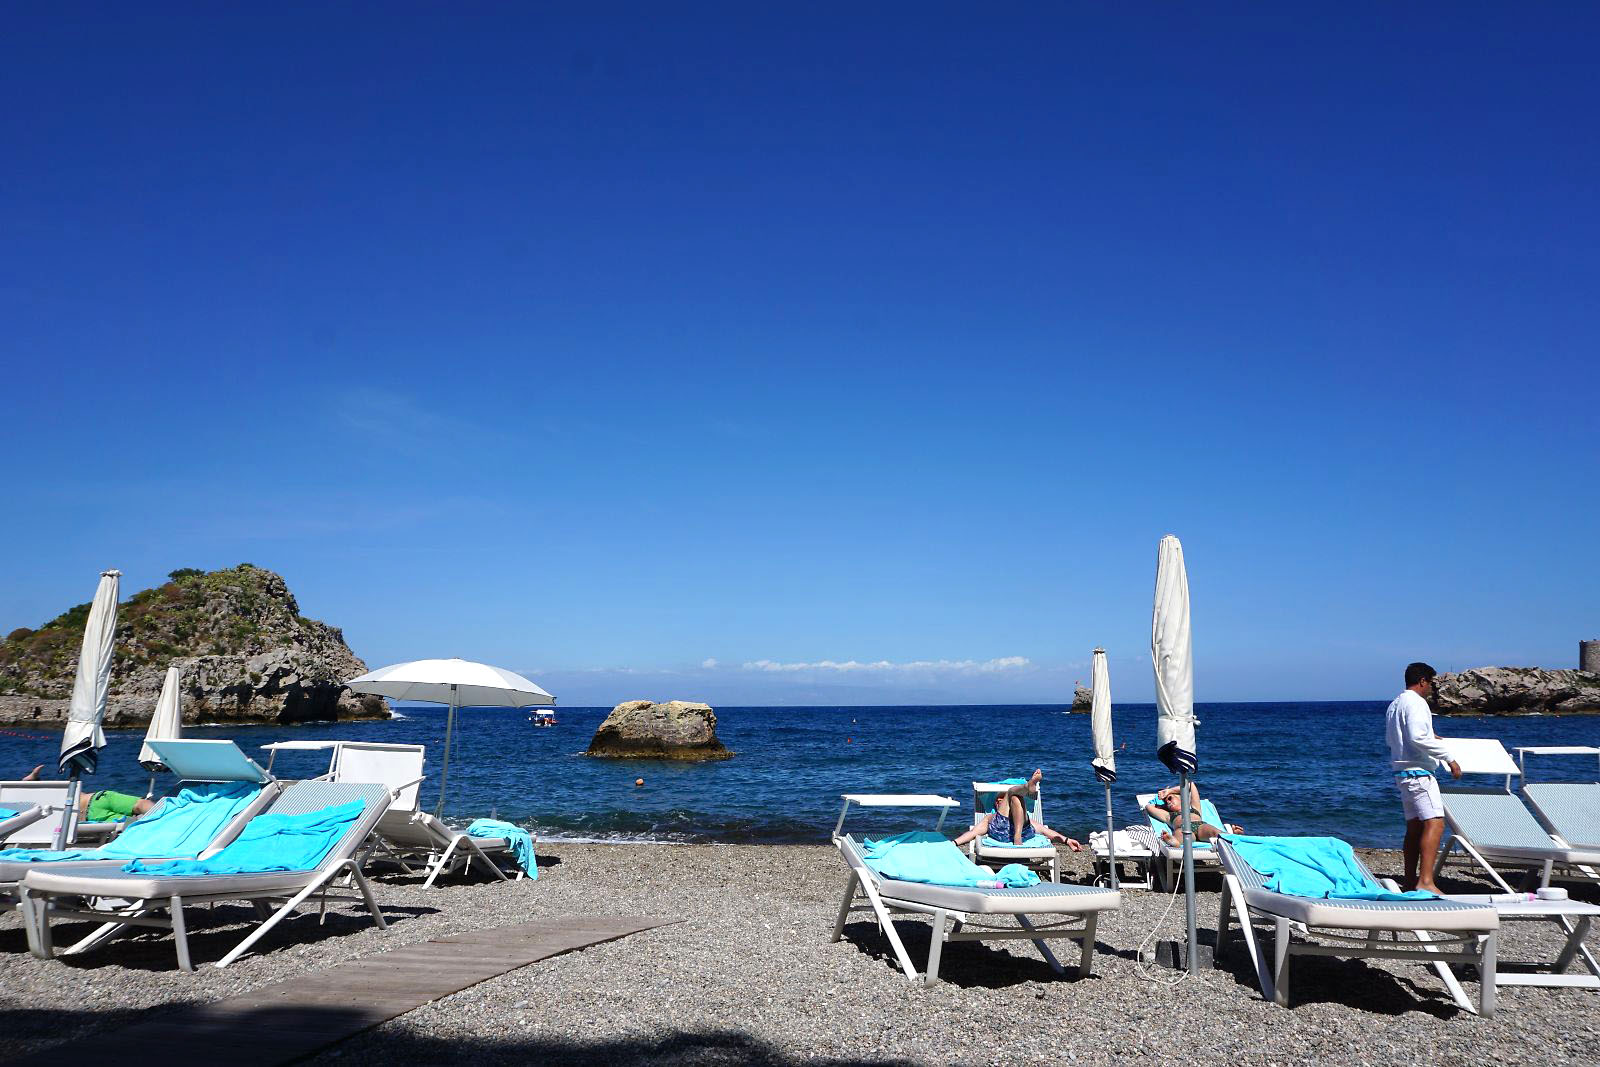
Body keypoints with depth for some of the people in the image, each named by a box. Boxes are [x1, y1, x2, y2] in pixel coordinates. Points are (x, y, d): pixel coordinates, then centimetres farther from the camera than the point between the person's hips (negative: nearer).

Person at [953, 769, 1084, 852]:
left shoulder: (1027, 819, 45)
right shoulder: (990, 818, 42)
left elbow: (1045, 831, 30)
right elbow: (974, 832, 26)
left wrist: (1066, 840, 14)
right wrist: (953, 844, 8)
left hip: (1022, 832, 1)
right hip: (1000, 830, -1)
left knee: (1016, 796, -10)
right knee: (1013, 791, -4)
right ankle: (1028, 787, -45)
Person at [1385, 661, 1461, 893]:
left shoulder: (1394, 705, 19)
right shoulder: (1416, 703, -12)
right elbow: (1418, 737, -25)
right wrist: (1448, 758, -21)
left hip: (1401, 772, 10)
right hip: (1418, 772, -10)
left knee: (1414, 826, 15)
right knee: (1435, 823, -17)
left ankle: (1410, 880, 19)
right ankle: (1425, 881, -26)